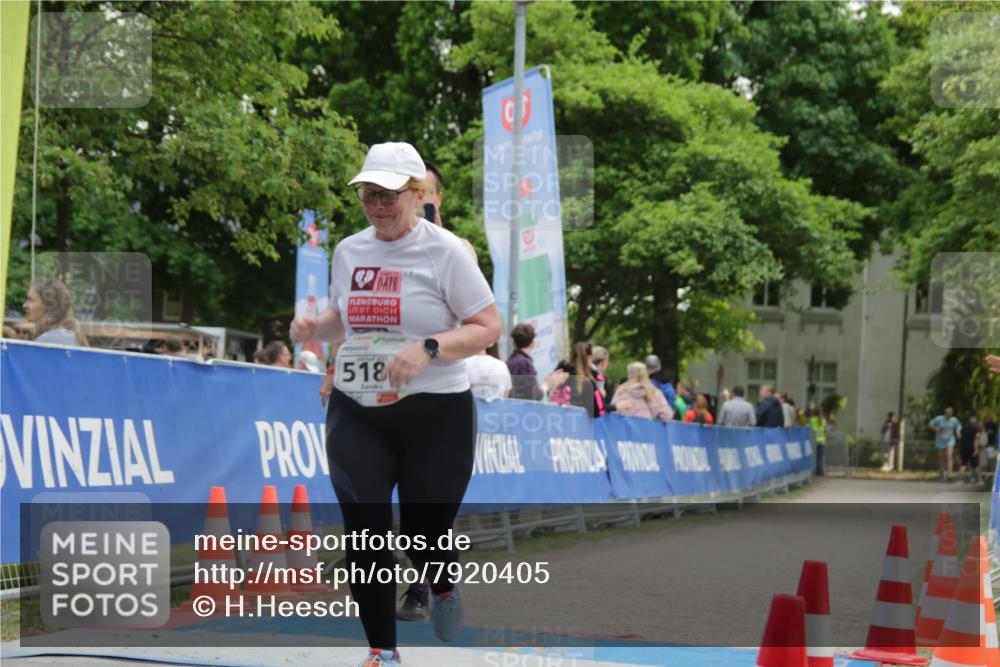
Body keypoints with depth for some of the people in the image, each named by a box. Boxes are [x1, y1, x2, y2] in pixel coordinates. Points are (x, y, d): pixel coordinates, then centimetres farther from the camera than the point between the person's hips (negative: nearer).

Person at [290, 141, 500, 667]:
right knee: (363, 534, -6)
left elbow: (488, 327, -10)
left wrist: (427, 349, -24)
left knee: (425, 538, 3)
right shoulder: (348, 251, 8)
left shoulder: (444, 251, -9)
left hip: (436, 413, -4)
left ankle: (442, 587, 41)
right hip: (356, 413, 4)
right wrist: (314, 327, 1)